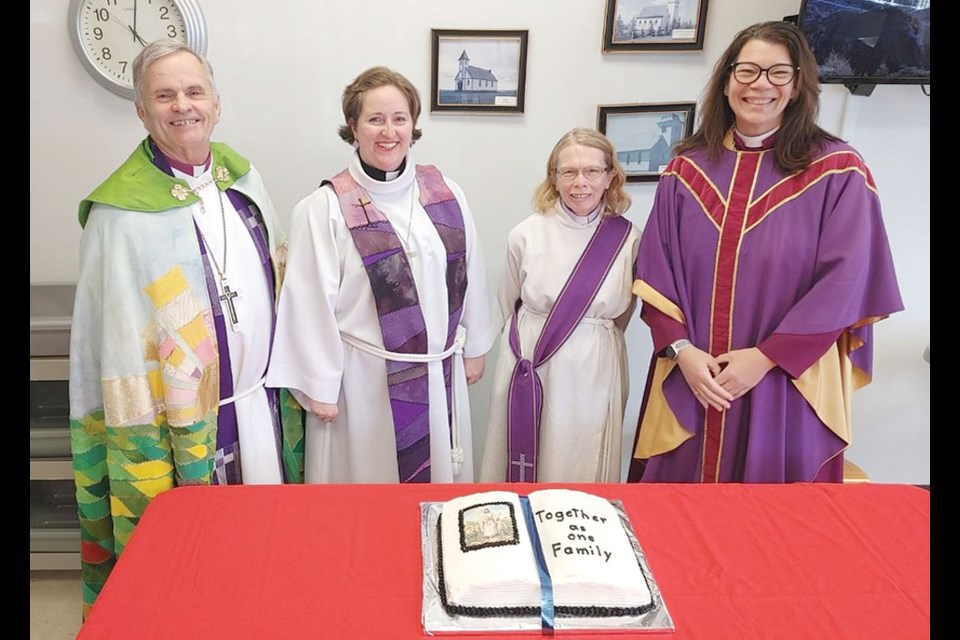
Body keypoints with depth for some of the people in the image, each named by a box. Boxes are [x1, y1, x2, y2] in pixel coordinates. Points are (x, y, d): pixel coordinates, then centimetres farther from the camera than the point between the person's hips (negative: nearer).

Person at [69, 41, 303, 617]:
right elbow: (117, 337, -11)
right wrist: (142, 448, -11)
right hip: (182, 419, -5)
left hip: (263, 404, 5)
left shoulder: (243, 175, 3)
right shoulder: (122, 211, -13)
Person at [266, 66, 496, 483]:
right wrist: (319, 386, -8)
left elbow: (470, 273, 8)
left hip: (440, 372, 4)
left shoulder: (445, 193, 0)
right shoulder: (325, 208, -13)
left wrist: (474, 347, 12)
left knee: (438, 474, 20)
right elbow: (312, 304, -11)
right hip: (366, 378, -4)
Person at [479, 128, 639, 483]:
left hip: (595, 373, 0)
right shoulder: (527, 234, -7)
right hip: (531, 369, 0)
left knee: (584, 470, 11)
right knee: (525, 467, 11)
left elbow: (622, 314, 10)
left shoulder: (628, 238, -5)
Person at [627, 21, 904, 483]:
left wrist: (765, 357, -14)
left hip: (787, 386, -2)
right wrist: (682, 349, -10)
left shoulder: (836, 172, -3)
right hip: (688, 379, 3)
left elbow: (845, 282, -9)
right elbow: (655, 268, 3)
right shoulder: (686, 168, 6)